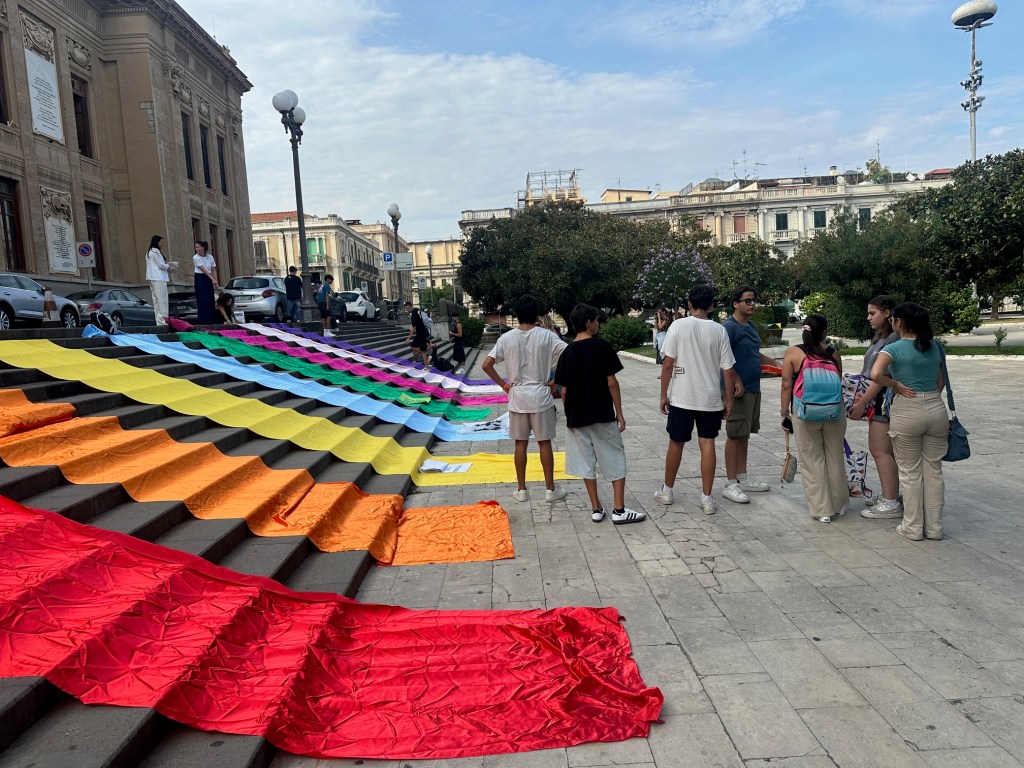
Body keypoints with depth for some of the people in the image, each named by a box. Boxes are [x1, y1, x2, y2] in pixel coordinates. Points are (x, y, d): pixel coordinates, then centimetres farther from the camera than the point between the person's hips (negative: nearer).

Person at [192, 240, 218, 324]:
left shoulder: (210, 257, 2)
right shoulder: (196, 258, -9)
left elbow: (214, 270, 5)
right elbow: (203, 269, -17)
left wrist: (216, 281, -4)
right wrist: (213, 279, -25)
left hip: (208, 279, 4)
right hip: (200, 279, -4)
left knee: (211, 299, 2)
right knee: (203, 300, -7)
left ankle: (212, 320, 7)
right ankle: (204, 320, -4)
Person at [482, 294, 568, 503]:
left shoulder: (506, 338, -4)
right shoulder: (546, 336, -7)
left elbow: (487, 365, -6)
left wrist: (503, 384, 3)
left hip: (517, 397, 1)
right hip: (541, 396, -1)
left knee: (521, 443, 10)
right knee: (544, 443, 8)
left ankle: (521, 490, 17)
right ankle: (550, 489, 15)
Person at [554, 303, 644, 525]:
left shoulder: (567, 353, 2)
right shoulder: (602, 346, -9)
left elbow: (564, 391, 3)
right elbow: (611, 383, -10)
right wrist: (619, 413, -3)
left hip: (577, 417, 4)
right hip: (603, 415, -4)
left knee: (586, 463, 10)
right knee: (615, 460, 7)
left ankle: (596, 508, 15)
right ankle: (619, 510, 7)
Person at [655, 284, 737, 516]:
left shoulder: (678, 326, -7)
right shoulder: (719, 330, -2)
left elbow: (668, 364, -8)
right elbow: (728, 370, -2)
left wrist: (663, 394, 1)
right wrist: (728, 399, 8)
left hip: (681, 397, -1)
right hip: (710, 398, 1)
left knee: (676, 443, 12)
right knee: (707, 444, 6)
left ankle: (667, 491, 26)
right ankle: (707, 498, 9)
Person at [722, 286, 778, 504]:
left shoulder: (751, 326, 16)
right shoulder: (729, 327, -14)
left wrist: (776, 364, 24)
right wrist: (737, 382, -23)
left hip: (753, 388, 9)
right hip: (738, 390, -9)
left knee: (744, 435, 15)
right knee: (735, 436, -5)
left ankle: (742, 478, 24)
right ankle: (730, 484, 2)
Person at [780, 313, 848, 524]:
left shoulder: (793, 353, -5)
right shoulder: (833, 354, 0)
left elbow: (787, 386, -6)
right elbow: (839, 384, 3)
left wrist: (784, 413, 3)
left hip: (805, 414, -2)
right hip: (834, 413, 2)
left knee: (812, 461, 8)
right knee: (835, 458, 16)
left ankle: (821, 510, 12)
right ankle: (839, 504, 30)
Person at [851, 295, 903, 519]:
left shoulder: (894, 339, -15)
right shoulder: (878, 338, 17)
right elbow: (868, 371, 19)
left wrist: (862, 403, -17)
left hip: (885, 400, -10)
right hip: (876, 401, 10)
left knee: (880, 450, -8)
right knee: (882, 450, 14)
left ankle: (891, 504, -4)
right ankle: (890, 496, 23)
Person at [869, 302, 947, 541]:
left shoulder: (894, 348, -10)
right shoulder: (934, 347, 8)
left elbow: (876, 374, -28)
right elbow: (940, 382, 14)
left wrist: (896, 385, -12)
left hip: (907, 411, -5)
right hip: (936, 409, 5)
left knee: (911, 473, 7)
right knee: (933, 470, 12)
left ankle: (913, 528, 16)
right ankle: (934, 527, 21)